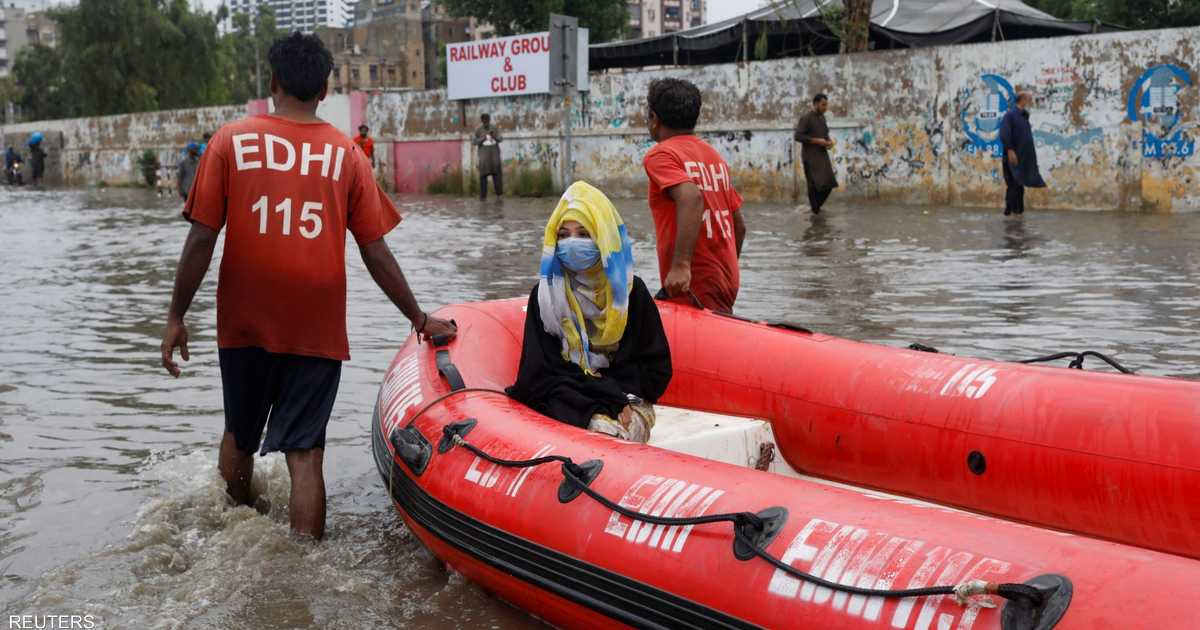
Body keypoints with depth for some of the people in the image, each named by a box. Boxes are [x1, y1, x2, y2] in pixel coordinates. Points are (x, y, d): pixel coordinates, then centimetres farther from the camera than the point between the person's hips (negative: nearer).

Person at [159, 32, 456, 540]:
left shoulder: (232, 141, -3)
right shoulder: (347, 153, -1)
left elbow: (202, 238, -6)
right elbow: (376, 254, 0)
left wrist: (176, 317, 4)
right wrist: (420, 319, 11)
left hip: (244, 325, 1)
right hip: (318, 329, -1)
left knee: (239, 436, 21)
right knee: (305, 453, 4)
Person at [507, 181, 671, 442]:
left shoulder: (632, 291, 6)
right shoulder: (545, 295, 4)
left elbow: (657, 365, 10)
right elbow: (540, 374, -3)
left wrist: (631, 404, -9)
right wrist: (592, 415, -16)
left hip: (626, 402, 1)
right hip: (565, 407, -1)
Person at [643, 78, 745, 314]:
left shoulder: (660, 155, -6)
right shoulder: (714, 155, 17)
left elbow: (692, 197, -26)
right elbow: (739, 227, 19)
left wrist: (681, 265, -30)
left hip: (693, 288, -8)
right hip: (727, 283, 8)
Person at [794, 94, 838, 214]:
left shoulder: (822, 118, 13)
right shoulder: (805, 119, -9)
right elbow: (798, 136, -17)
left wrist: (829, 141, 2)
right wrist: (817, 141, -20)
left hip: (822, 155, 7)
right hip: (810, 157, -7)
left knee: (829, 183, 1)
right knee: (815, 184, -7)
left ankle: (816, 206, 19)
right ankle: (814, 211, 5)